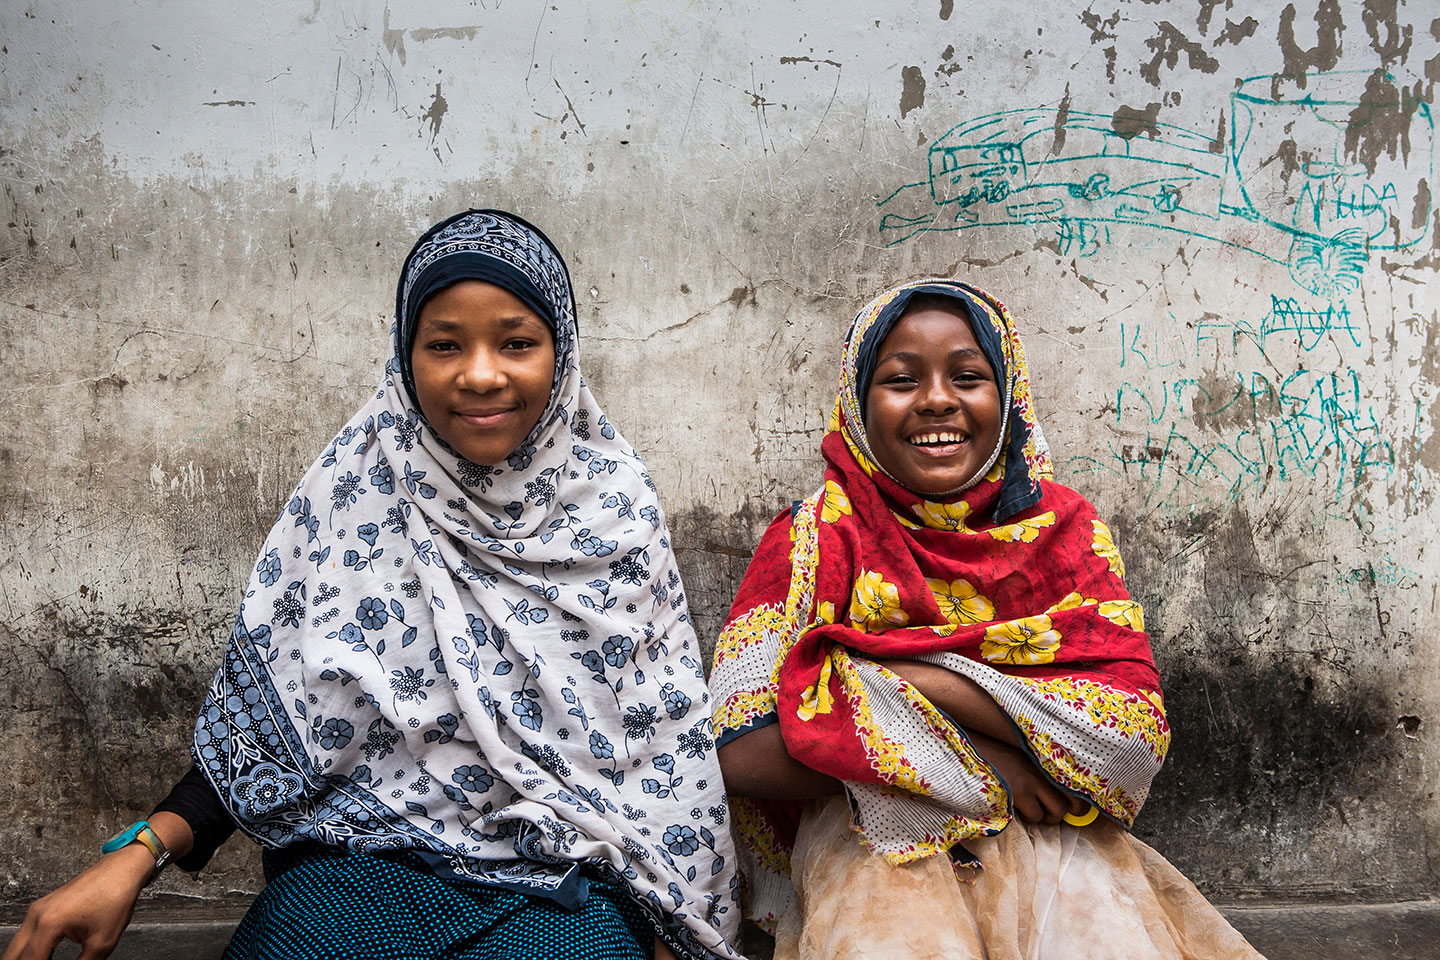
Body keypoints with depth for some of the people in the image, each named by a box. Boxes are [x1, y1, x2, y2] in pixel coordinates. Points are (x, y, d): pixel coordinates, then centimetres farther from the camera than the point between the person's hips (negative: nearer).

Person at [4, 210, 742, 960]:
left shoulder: (614, 504, -1)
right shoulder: (351, 490, 0)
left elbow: (665, 736, 3)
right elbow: (263, 716, 4)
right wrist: (139, 853, -9)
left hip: (567, 875, -1)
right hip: (363, 856, 1)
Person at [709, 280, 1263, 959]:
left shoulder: (1061, 523, 7)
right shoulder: (817, 536, -1)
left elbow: (1135, 733, -7)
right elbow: (745, 752, -12)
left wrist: (916, 676, -15)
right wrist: (970, 756, -12)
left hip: (1051, 838, 3)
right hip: (873, 844, -3)